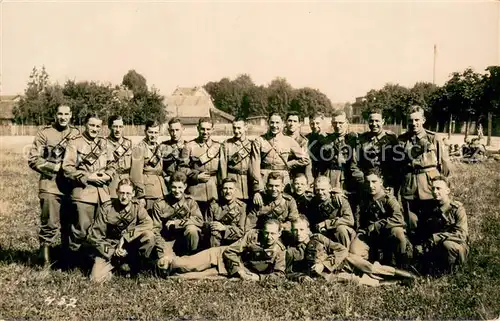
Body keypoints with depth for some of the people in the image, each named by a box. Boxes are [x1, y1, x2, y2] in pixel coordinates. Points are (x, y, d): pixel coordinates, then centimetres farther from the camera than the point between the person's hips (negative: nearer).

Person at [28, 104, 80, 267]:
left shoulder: (76, 134, 8)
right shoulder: (44, 133, -2)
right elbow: (33, 160, -5)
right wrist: (54, 167, -12)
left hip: (71, 187, 4)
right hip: (50, 187, -4)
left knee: (70, 224, 12)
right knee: (50, 224, -3)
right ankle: (46, 260, 10)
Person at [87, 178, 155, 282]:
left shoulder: (137, 207, -7)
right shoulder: (105, 208, -11)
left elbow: (148, 223, -25)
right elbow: (94, 236, -8)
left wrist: (126, 236, -30)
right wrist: (112, 252, -15)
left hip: (130, 246, 1)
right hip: (109, 247, -1)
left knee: (149, 236, -27)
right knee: (96, 278, -19)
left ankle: (130, 263, -5)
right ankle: (118, 262, 11)